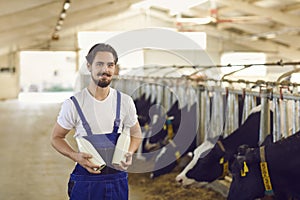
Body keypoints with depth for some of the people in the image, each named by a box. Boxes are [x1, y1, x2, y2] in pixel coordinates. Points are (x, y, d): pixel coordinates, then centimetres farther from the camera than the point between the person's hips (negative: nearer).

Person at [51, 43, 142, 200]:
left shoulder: (125, 101, 1)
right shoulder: (73, 104, -7)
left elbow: (136, 134, 14)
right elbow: (56, 137, 3)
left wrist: (129, 153, -6)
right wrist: (75, 156, -15)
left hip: (118, 180, 2)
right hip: (85, 179, -2)